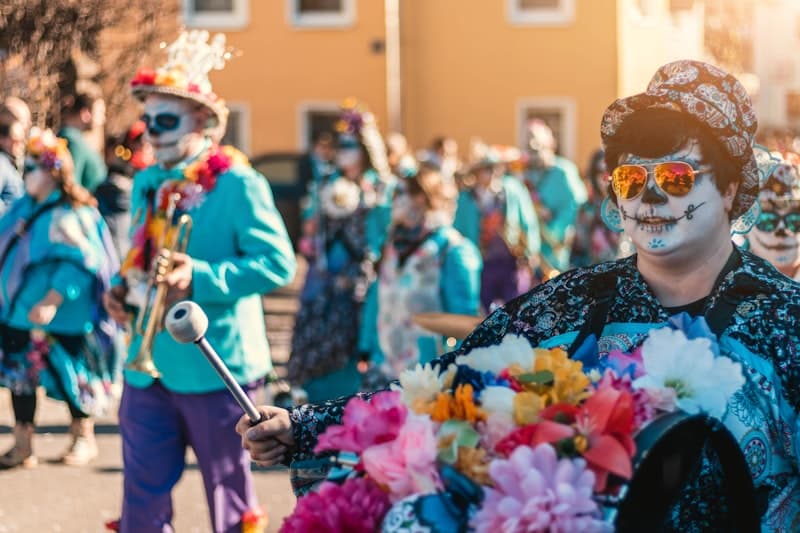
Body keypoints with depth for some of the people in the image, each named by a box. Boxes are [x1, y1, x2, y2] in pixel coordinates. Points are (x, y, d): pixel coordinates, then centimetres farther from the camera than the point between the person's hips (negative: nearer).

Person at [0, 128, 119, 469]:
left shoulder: (70, 216, -17)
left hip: (61, 324, -8)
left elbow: (76, 264, -24)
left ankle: (84, 439, 24)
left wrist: (52, 302, -29)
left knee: (70, 378, 6)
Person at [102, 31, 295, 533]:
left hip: (213, 364, -6)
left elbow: (279, 262, -18)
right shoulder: (147, 184, 10)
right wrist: (124, 287, 1)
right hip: (147, 363, 6)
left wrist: (200, 278, -26)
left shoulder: (237, 185, -12)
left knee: (228, 491, 8)